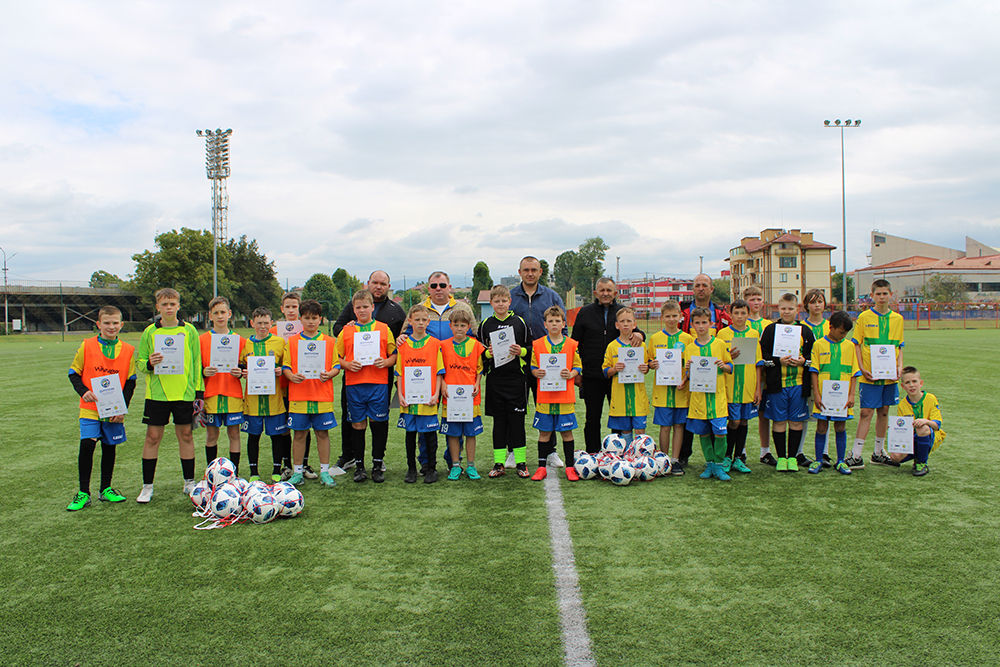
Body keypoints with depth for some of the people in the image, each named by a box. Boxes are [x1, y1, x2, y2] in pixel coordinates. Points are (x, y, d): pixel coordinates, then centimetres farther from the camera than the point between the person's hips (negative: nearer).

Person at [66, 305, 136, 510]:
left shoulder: (128, 350, 2)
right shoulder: (86, 346, -2)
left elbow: (130, 382, 5)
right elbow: (74, 374, 3)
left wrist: (123, 407, -5)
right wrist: (83, 392, -15)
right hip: (90, 409, -2)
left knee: (109, 447, 10)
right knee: (87, 445, -12)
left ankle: (106, 489, 25)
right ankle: (83, 493, -1)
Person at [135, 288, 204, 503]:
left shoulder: (189, 330, 4)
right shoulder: (150, 332, 4)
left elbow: (196, 362, 8)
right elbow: (139, 362, 7)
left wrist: (199, 390, 4)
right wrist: (149, 363, -16)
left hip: (185, 392, 0)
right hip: (157, 393, 0)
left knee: (185, 435, 8)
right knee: (153, 437, 1)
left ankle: (189, 482, 19)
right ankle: (147, 486, 11)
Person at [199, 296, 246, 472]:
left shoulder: (239, 340, 7)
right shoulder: (202, 340, 4)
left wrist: (240, 372, -9)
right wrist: (203, 372, -15)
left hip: (233, 394, 0)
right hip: (210, 395, 0)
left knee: (234, 433, 3)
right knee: (211, 434, 6)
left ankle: (234, 474, 11)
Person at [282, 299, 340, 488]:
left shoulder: (329, 341, 7)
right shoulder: (292, 342, 6)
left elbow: (336, 364, 7)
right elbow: (285, 366, 6)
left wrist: (329, 374, -13)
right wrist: (291, 376, -15)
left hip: (322, 395, 0)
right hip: (298, 396, 0)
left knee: (323, 433, 5)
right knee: (299, 434, 5)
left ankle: (325, 471, 13)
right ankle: (297, 472, 15)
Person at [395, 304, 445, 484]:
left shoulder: (435, 344, 1)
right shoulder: (403, 344, 5)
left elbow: (439, 372, 1)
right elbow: (399, 373, 7)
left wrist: (436, 394, -8)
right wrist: (400, 394, -2)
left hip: (428, 399, -2)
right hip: (408, 399, 2)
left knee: (430, 432, 4)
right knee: (410, 432, 9)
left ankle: (431, 469, 17)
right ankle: (411, 469, 21)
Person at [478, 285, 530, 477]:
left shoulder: (519, 322, 4)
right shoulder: (486, 324, 6)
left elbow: (531, 348, 7)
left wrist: (521, 351, -12)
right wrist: (488, 353, -10)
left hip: (516, 378, -1)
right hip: (495, 379, 1)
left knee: (517, 420, 1)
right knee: (499, 421, 6)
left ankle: (520, 462, 10)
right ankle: (499, 463, 12)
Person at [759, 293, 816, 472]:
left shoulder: (806, 331, 10)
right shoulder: (770, 330, 4)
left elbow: (814, 355, 13)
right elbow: (763, 356, 0)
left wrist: (803, 361, -7)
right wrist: (778, 361, -15)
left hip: (799, 383, 2)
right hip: (777, 383, -2)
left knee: (796, 421, 5)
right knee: (779, 421, 2)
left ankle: (792, 457, 16)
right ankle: (781, 457, 13)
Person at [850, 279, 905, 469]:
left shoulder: (897, 319, 8)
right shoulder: (864, 317, -3)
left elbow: (899, 346, 13)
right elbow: (856, 345, -2)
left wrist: (900, 365, -2)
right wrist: (862, 368, -11)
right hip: (869, 375, -4)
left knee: (884, 412, 11)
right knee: (866, 412, -6)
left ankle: (878, 453, 23)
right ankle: (856, 456, -2)